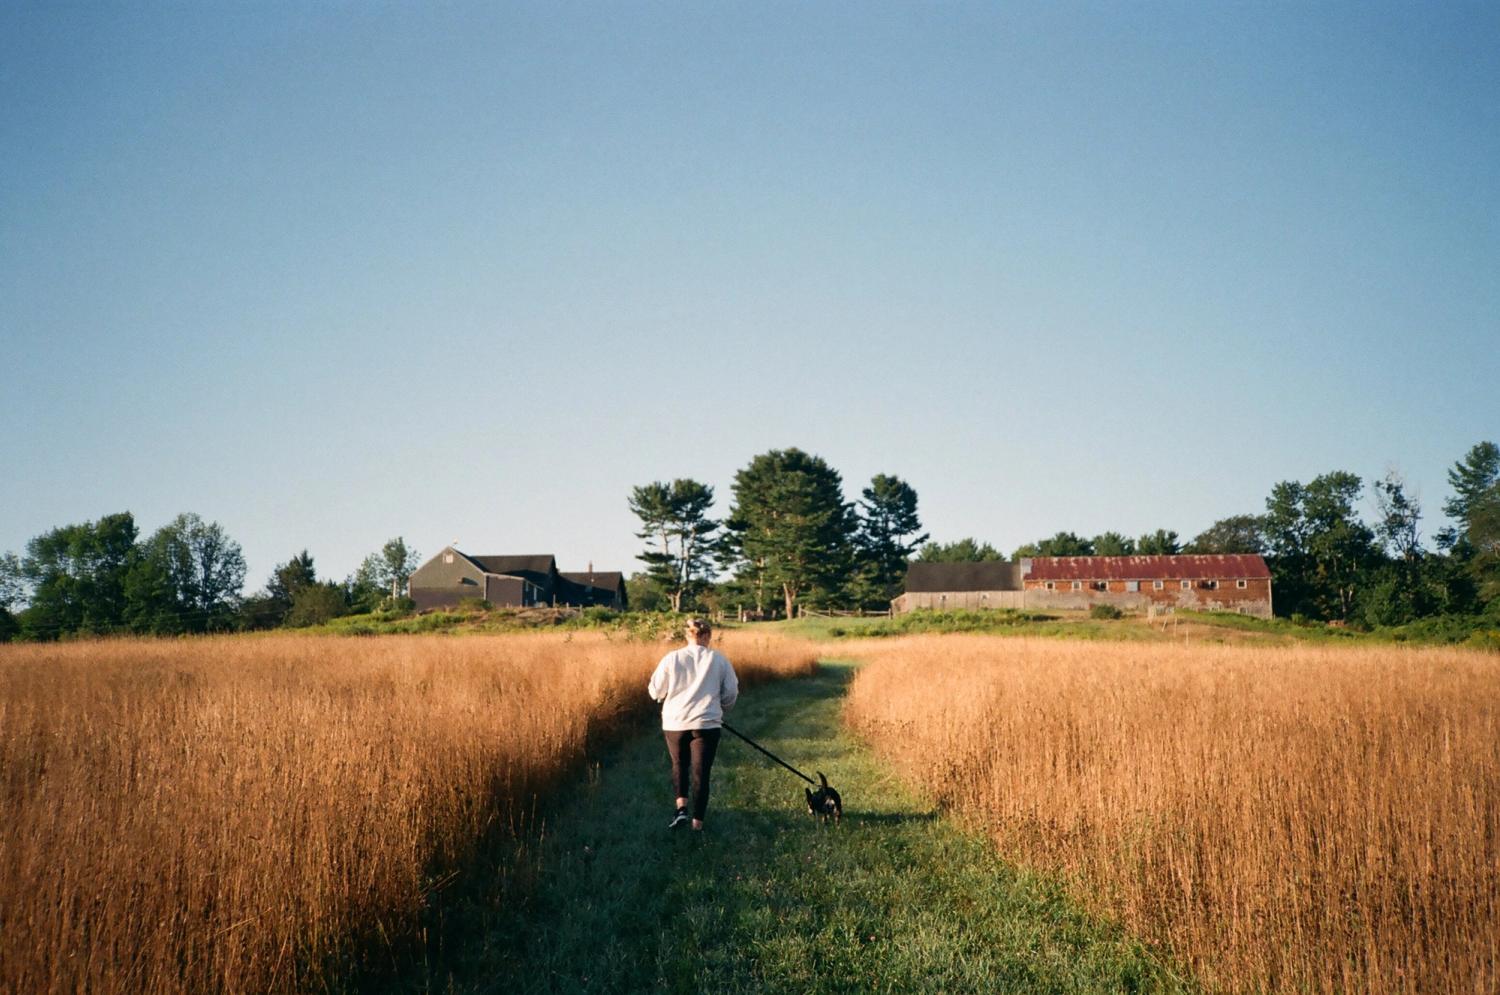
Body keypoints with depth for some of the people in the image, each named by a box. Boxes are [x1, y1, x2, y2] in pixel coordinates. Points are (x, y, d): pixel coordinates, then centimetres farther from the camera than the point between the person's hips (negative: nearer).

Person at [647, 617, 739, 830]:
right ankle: (697, 822, 8)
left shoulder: (672, 658, -2)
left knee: (679, 765, 21)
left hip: (675, 722, 1)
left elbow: (655, 691, 2)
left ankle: (681, 807, 2)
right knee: (701, 772, 7)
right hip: (707, 724, -1)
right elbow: (731, 693, 2)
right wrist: (720, 709, 22)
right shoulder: (719, 660, -1)